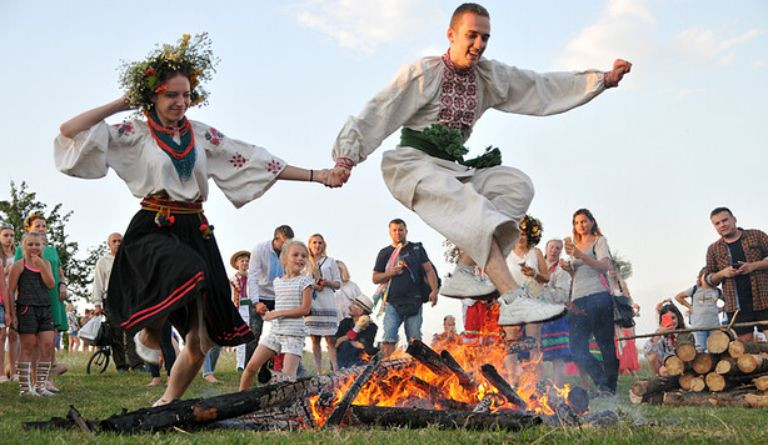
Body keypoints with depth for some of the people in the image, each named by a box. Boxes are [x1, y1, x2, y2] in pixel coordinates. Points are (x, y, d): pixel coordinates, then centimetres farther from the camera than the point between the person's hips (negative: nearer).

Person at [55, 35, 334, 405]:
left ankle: (166, 404, 22)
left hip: (195, 232, 5)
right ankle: (148, 333, -7)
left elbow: (257, 162, 12)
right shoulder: (135, 134, 2)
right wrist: (120, 105, 0)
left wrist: (315, 176, 9)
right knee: (188, 273, -38)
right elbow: (70, 131, -7)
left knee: (202, 338, 1)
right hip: (153, 230, -4)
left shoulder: (202, 135, 12)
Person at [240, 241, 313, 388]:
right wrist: (266, 311, 4)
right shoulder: (277, 281, 13)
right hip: (275, 330, 5)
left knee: (288, 376, -15)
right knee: (251, 366, 1)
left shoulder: (304, 281, -4)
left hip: (294, 333, -5)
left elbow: (305, 309, -10)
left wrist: (278, 314, -13)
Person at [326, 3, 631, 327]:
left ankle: (469, 271, -22)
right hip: (415, 165, -7)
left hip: (454, 168, 7)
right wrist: (346, 157, -16)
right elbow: (378, 113, -7)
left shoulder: (491, 77, 11)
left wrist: (604, 80, 8)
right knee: (469, 206, -31)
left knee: (517, 185, -15)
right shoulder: (422, 73, -5)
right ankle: (515, 299, -42)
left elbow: (545, 87, 12)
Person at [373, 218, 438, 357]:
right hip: (392, 302, 0)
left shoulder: (417, 249, 13)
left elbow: (429, 270, 7)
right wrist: (390, 273, -5)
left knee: (415, 339, -1)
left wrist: (434, 290, -7)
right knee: (389, 340, -8)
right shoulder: (385, 253, 14)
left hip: (414, 301, 0)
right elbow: (375, 278, 14)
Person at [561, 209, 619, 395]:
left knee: (606, 345, -4)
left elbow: (605, 267, -11)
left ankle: (610, 389, 1)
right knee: (577, 348, -5)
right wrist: (568, 267, 5)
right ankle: (603, 384, 0)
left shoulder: (599, 241, 7)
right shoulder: (575, 246, 25)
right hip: (578, 300, 6)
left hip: (598, 297, -6)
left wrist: (581, 256, -23)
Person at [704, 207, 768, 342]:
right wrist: (722, 273, -6)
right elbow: (709, 279, 14)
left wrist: (753, 266, -12)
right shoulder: (713, 249, 12)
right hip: (736, 306, 2)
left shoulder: (757, 236, 7)